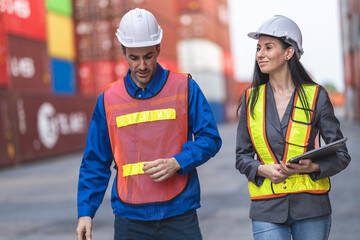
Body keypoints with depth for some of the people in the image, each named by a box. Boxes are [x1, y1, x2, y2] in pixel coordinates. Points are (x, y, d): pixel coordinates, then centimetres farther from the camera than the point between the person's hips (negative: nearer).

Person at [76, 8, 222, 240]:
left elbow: (210, 138, 2)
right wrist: (85, 212, 3)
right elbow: (95, 162, 9)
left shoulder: (184, 88, 2)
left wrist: (177, 163, -14)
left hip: (179, 215, -1)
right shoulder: (109, 100, 6)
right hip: (129, 218, 1)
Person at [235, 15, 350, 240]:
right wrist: (263, 170, -12)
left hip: (310, 206, -1)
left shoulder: (316, 96, 0)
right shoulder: (251, 98, 5)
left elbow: (341, 155, 2)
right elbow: (242, 157, 9)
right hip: (267, 211, 1)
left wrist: (313, 166, -17)